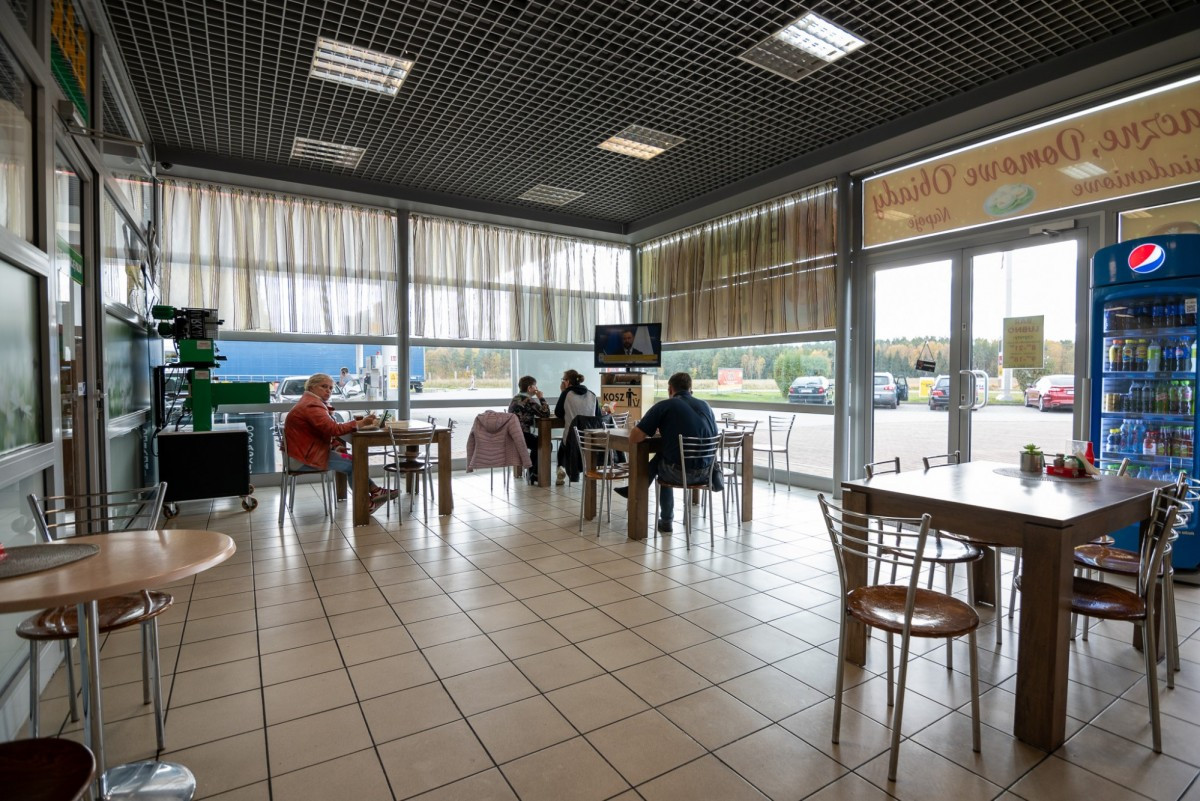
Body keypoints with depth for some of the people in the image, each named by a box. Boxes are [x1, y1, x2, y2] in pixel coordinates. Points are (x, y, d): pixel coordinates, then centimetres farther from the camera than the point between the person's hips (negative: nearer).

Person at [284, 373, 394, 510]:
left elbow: (326, 430, 16)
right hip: (304, 458, -10)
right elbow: (333, 428, -30)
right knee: (352, 463, -12)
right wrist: (360, 423, -31)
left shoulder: (312, 402, 15)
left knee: (351, 461, 0)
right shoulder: (312, 406, -19)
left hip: (305, 452, 10)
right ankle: (375, 492, -1)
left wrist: (335, 445, 0)